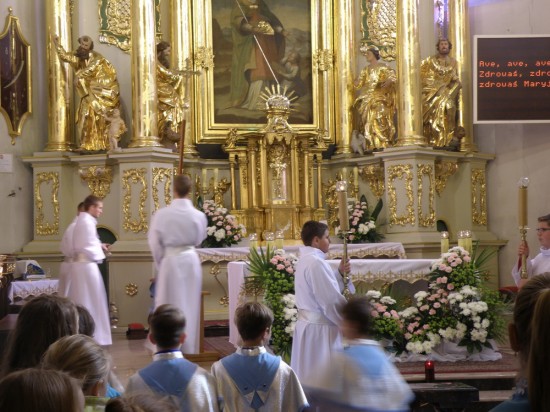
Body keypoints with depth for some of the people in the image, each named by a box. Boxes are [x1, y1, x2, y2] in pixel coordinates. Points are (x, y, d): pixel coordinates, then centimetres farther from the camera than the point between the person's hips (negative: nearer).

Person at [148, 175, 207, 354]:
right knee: (190, 306, 11)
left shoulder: (161, 215, -12)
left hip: (170, 262, -2)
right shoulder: (199, 216, -7)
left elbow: (155, 244, -4)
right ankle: (189, 350, 18)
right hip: (191, 261, 2)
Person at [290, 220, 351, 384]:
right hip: (319, 329, -10)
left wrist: (339, 273, 7)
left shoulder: (305, 261, 12)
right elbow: (331, 300, -22)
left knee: (309, 376, 16)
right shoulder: (316, 263, -21)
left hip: (307, 324, 10)